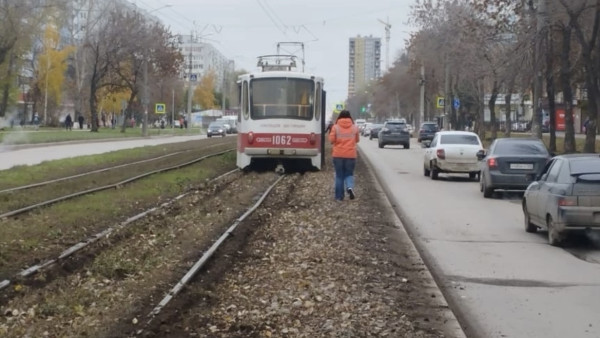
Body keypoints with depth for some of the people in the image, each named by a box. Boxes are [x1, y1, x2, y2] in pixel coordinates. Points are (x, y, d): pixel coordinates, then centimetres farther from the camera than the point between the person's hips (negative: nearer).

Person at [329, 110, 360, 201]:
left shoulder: (335, 127, -5)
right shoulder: (354, 127, 1)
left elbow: (331, 140, -5)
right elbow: (357, 139, 11)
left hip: (338, 155, -1)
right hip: (351, 155, 1)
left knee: (339, 175, 9)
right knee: (349, 174, 12)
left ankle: (339, 196, 9)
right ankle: (350, 187, -17)